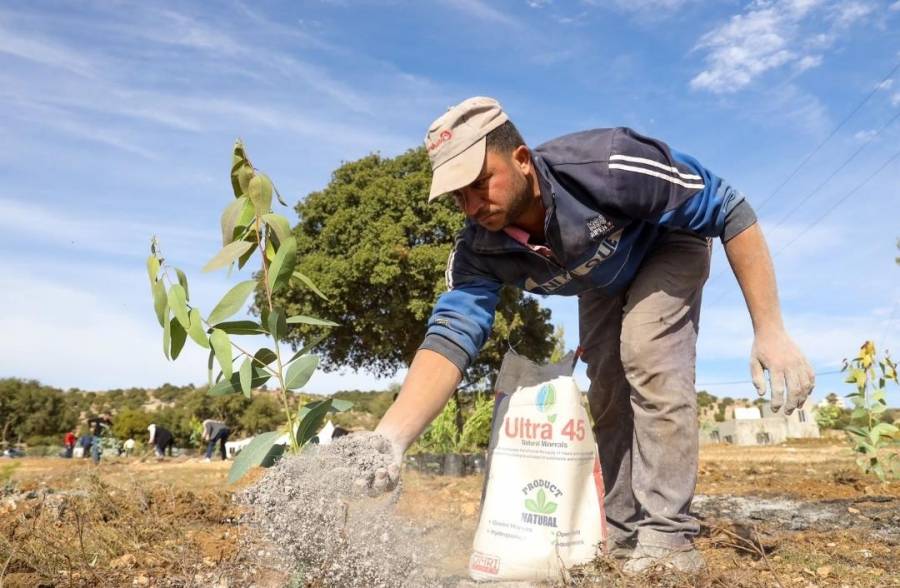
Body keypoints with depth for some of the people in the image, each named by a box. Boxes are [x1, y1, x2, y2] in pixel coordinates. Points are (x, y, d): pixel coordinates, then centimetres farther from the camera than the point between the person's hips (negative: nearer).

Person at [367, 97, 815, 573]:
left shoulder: (608, 166, -42)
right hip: (601, 281, 5)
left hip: (668, 242, -4)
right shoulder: (479, 251, -29)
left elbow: (731, 210, -33)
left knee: (647, 356, -26)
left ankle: (668, 536, -16)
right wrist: (391, 438, -56)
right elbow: (452, 333, -39)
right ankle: (623, 533, 17)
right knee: (606, 389, 2)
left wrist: (770, 330, -37)